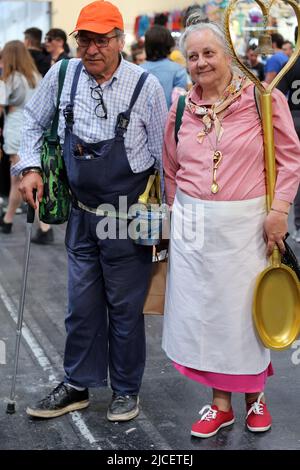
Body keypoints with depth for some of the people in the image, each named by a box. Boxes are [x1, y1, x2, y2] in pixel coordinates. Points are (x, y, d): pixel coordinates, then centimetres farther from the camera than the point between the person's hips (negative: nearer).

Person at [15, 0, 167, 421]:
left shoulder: (145, 85, -9)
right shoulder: (62, 75, -2)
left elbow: (162, 153, -2)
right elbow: (34, 122, 15)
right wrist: (30, 167, 3)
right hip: (82, 215, 3)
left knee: (125, 307, 8)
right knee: (81, 305, 13)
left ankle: (126, 390, 25)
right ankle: (77, 386, 28)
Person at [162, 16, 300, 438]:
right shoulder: (181, 109, 6)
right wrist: (180, 214, 15)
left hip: (245, 222, -3)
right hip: (193, 225, 4)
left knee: (245, 307, 6)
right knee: (203, 309, 7)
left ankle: (256, 395, 29)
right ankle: (221, 403, 21)